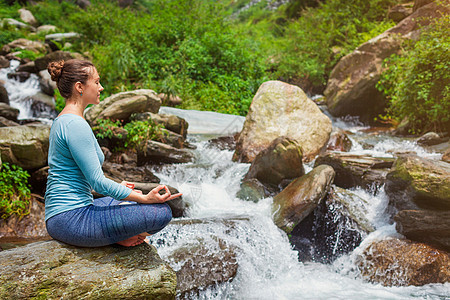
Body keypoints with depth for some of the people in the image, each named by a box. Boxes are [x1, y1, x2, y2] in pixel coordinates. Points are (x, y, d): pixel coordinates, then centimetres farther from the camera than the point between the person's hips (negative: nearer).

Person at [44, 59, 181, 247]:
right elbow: (97, 182, -20)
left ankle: (117, 236, 9)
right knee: (161, 212, -16)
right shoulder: (75, 125, -18)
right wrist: (145, 199, -16)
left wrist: (116, 186, 28)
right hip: (72, 219, -11)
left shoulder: (61, 121, 15)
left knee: (133, 199, 30)